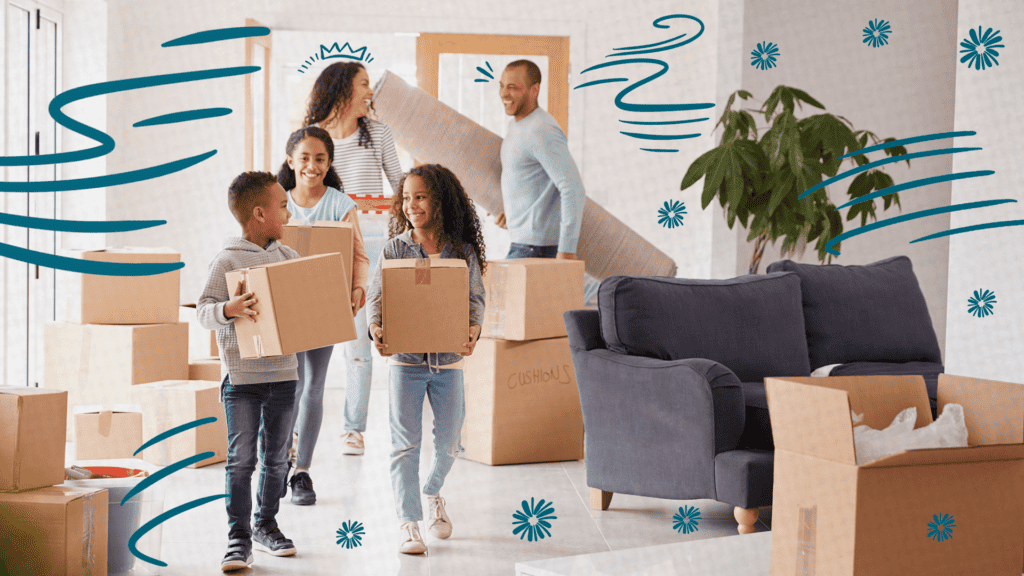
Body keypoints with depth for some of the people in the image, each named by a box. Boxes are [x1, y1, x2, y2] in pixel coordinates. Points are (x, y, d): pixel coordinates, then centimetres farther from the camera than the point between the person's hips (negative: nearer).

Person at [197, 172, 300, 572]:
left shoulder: (288, 258, 9)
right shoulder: (227, 261, -8)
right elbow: (203, 312, -11)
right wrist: (229, 309, -29)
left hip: (283, 374, 5)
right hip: (241, 376, -5)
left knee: (276, 457, 12)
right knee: (241, 459, -4)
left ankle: (266, 525, 26)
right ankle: (238, 538, 2)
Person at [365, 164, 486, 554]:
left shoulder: (463, 252, 0)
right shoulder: (395, 249, -2)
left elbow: (475, 298, -2)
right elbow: (377, 296, -5)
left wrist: (473, 329, -23)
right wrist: (376, 327, -25)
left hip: (449, 358, 2)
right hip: (405, 357, -1)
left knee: (449, 440, 11)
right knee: (405, 442, -4)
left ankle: (434, 494, 41)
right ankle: (408, 524, 0)